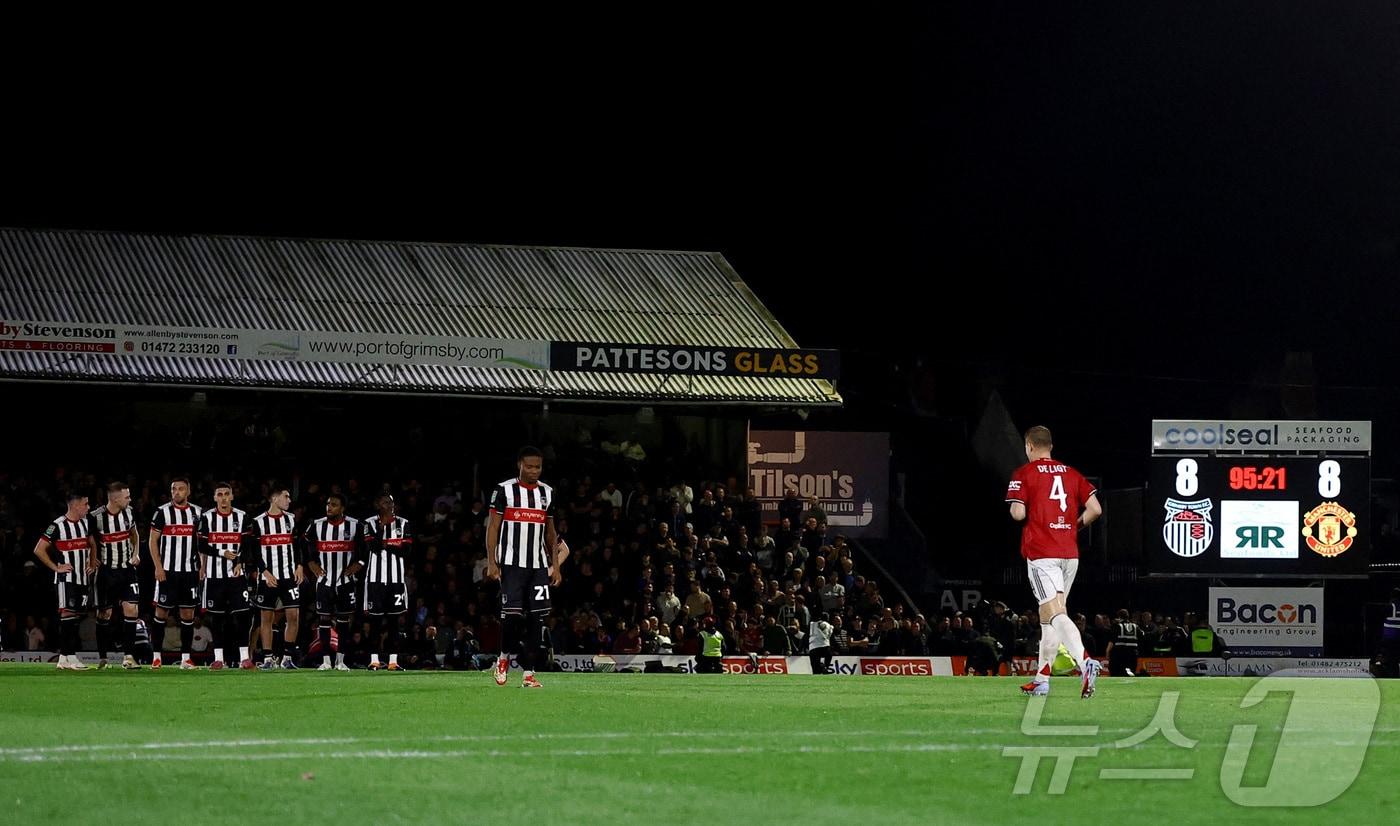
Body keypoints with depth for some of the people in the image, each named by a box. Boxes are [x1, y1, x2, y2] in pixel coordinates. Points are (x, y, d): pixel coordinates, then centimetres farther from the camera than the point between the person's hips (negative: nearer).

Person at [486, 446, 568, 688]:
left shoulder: (547, 493, 12)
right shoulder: (504, 490, -1)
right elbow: (492, 527, -1)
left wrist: (555, 565, 12)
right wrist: (491, 563, -9)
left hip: (538, 565, 4)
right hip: (511, 564, -4)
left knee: (536, 617, -4)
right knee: (512, 613, -12)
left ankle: (528, 672, -2)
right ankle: (505, 656, 15)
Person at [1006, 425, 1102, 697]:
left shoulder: (1024, 473, -2)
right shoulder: (1072, 473, 12)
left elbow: (1018, 513, -11)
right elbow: (1095, 509, 5)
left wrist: (1014, 511, 12)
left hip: (1041, 554, -6)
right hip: (1070, 553, 6)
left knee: (1056, 614, -17)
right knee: (1047, 617, 17)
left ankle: (1085, 662, -40)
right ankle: (1041, 679, 22)